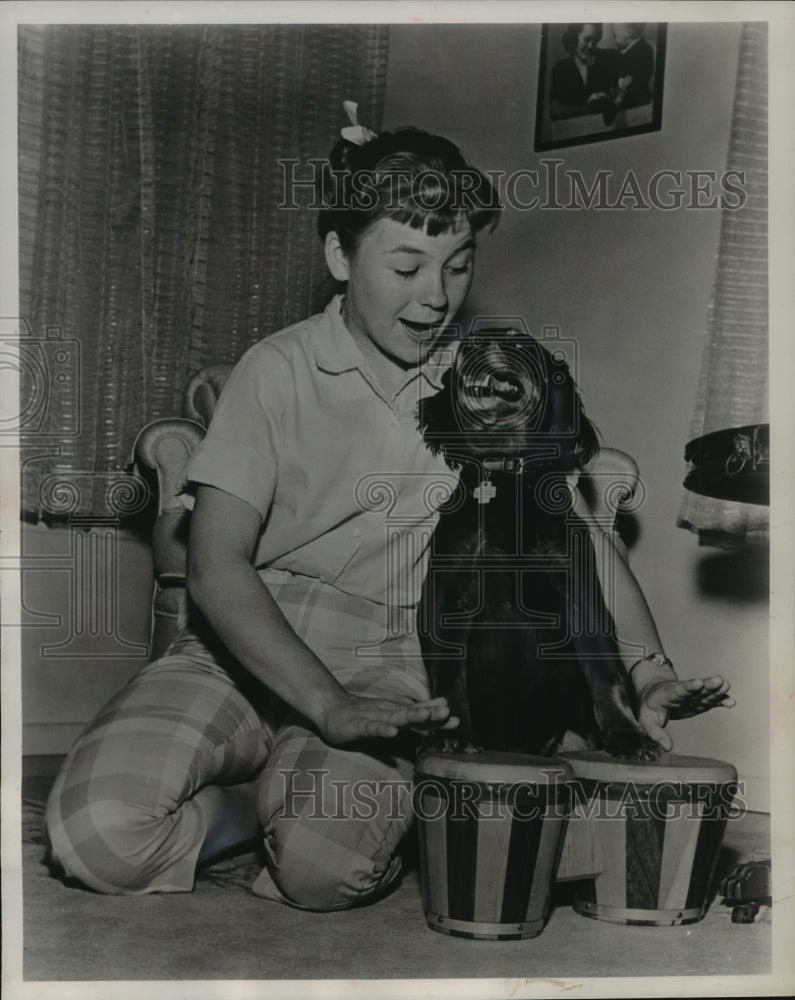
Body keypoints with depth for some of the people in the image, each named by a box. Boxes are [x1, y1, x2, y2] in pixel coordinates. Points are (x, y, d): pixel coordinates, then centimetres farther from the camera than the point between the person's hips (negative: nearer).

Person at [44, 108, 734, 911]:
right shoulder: (278, 371, -3)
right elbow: (217, 568, -11)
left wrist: (649, 671, -12)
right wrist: (330, 709, -25)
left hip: (386, 667, 1)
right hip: (242, 652, 0)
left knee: (330, 862, -30)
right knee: (100, 829, -24)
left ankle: (292, 793, 4)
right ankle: (270, 801, 3)